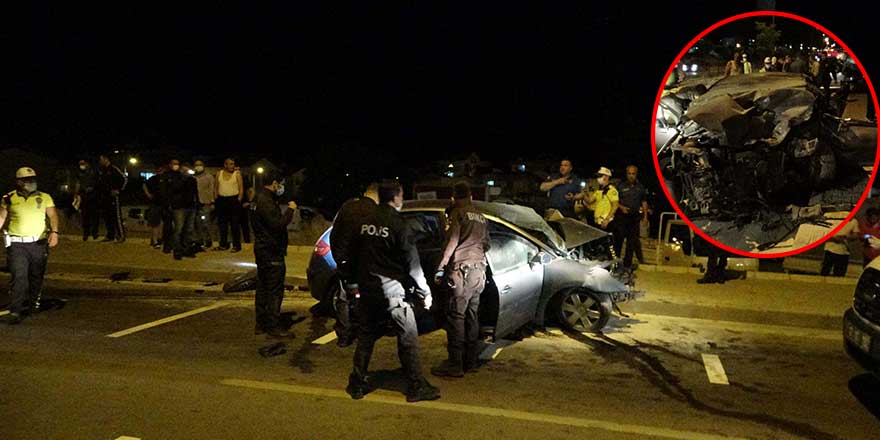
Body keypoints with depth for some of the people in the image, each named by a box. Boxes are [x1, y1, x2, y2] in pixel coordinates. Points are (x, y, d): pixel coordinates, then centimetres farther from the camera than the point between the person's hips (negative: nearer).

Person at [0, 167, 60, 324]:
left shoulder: (44, 198, 5)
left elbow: (52, 215, -3)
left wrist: (54, 231, -19)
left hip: (39, 243, 2)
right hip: (16, 244, -2)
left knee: (36, 277, 13)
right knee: (19, 277, -10)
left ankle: (32, 304, 32)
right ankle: (15, 312, -8)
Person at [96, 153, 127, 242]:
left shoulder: (113, 169, -8)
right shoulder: (100, 170, 14)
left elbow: (125, 179, -10)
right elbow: (98, 182, 29)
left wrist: (119, 190, -12)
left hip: (113, 196, -7)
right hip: (104, 197, 7)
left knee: (117, 216, -10)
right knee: (107, 217, 9)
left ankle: (121, 235, -6)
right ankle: (110, 236, 15)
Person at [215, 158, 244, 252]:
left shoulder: (237, 174, 0)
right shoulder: (219, 174, 9)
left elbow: (241, 189, -2)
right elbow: (216, 188, 14)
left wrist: (239, 200, -9)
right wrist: (216, 198, 6)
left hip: (234, 200, -4)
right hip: (221, 200, 4)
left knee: (235, 224, -3)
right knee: (222, 223, 9)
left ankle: (236, 245, 3)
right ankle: (223, 244, 18)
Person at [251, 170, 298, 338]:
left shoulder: (260, 197, 13)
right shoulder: (266, 201, -20)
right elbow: (277, 224, -25)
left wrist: (287, 210, 6)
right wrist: (290, 210, -16)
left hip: (262, 249, 11)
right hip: (271, 252, -11)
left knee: (263, 288, 16)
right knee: (275, 290, -4)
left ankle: (261, 324, 24)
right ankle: (273, 327, 1)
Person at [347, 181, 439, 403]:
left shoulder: (366, 221, 6)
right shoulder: (397, 224, -13)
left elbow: (360, 256, 13)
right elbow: (412, 262, -12)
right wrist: (425, 292, -5)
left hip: (367, 289, 6)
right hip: (392, 290, -6)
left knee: (365, 336, 15)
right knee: (408, 339, 2)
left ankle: (357, 384, 20)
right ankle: (416, 386, 6)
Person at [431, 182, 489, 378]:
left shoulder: (458, 213, -6)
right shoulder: (481, 217, 17)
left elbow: (451, 243, -13)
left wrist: (440, 269, -9)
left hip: (462, 270, -8)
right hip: (479, 270, 8)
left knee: (455, 316, -6)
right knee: (472, 314, 14)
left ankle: (454, 364, -7)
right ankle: (471, 360, 19)